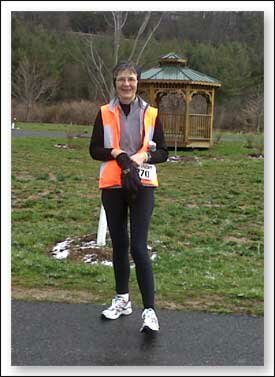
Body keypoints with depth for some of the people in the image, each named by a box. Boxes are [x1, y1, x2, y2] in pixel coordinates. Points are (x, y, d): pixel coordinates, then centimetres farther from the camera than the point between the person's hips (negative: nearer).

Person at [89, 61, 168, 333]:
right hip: (112, 186, 2)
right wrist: (115, 152, -14)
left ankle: (150, 310, -7)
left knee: (138, 247, -10)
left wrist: (144, 156, -15)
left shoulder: (151, 114, 1)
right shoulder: (105, 113, 3)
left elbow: (163, 152, 4)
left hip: (142, 185, -2)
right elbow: (94, 150, 4)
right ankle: (122, 299, 28)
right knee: (119, 244, 12)